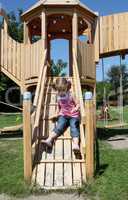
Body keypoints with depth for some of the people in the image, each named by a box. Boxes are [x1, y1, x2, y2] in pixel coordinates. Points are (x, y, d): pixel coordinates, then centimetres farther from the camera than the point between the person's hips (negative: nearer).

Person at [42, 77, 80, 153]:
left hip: (73, 115, -3)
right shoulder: (59, 97, 12)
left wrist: (76, 109, -21)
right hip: (63, 115, 3)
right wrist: (56, 114, 18)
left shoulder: (70, 95, -1)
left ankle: (76, 145, -39)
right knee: (59, 127, -20)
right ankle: (49, 140, -30)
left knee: (74, 128, -24)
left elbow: (78, 104, -1)